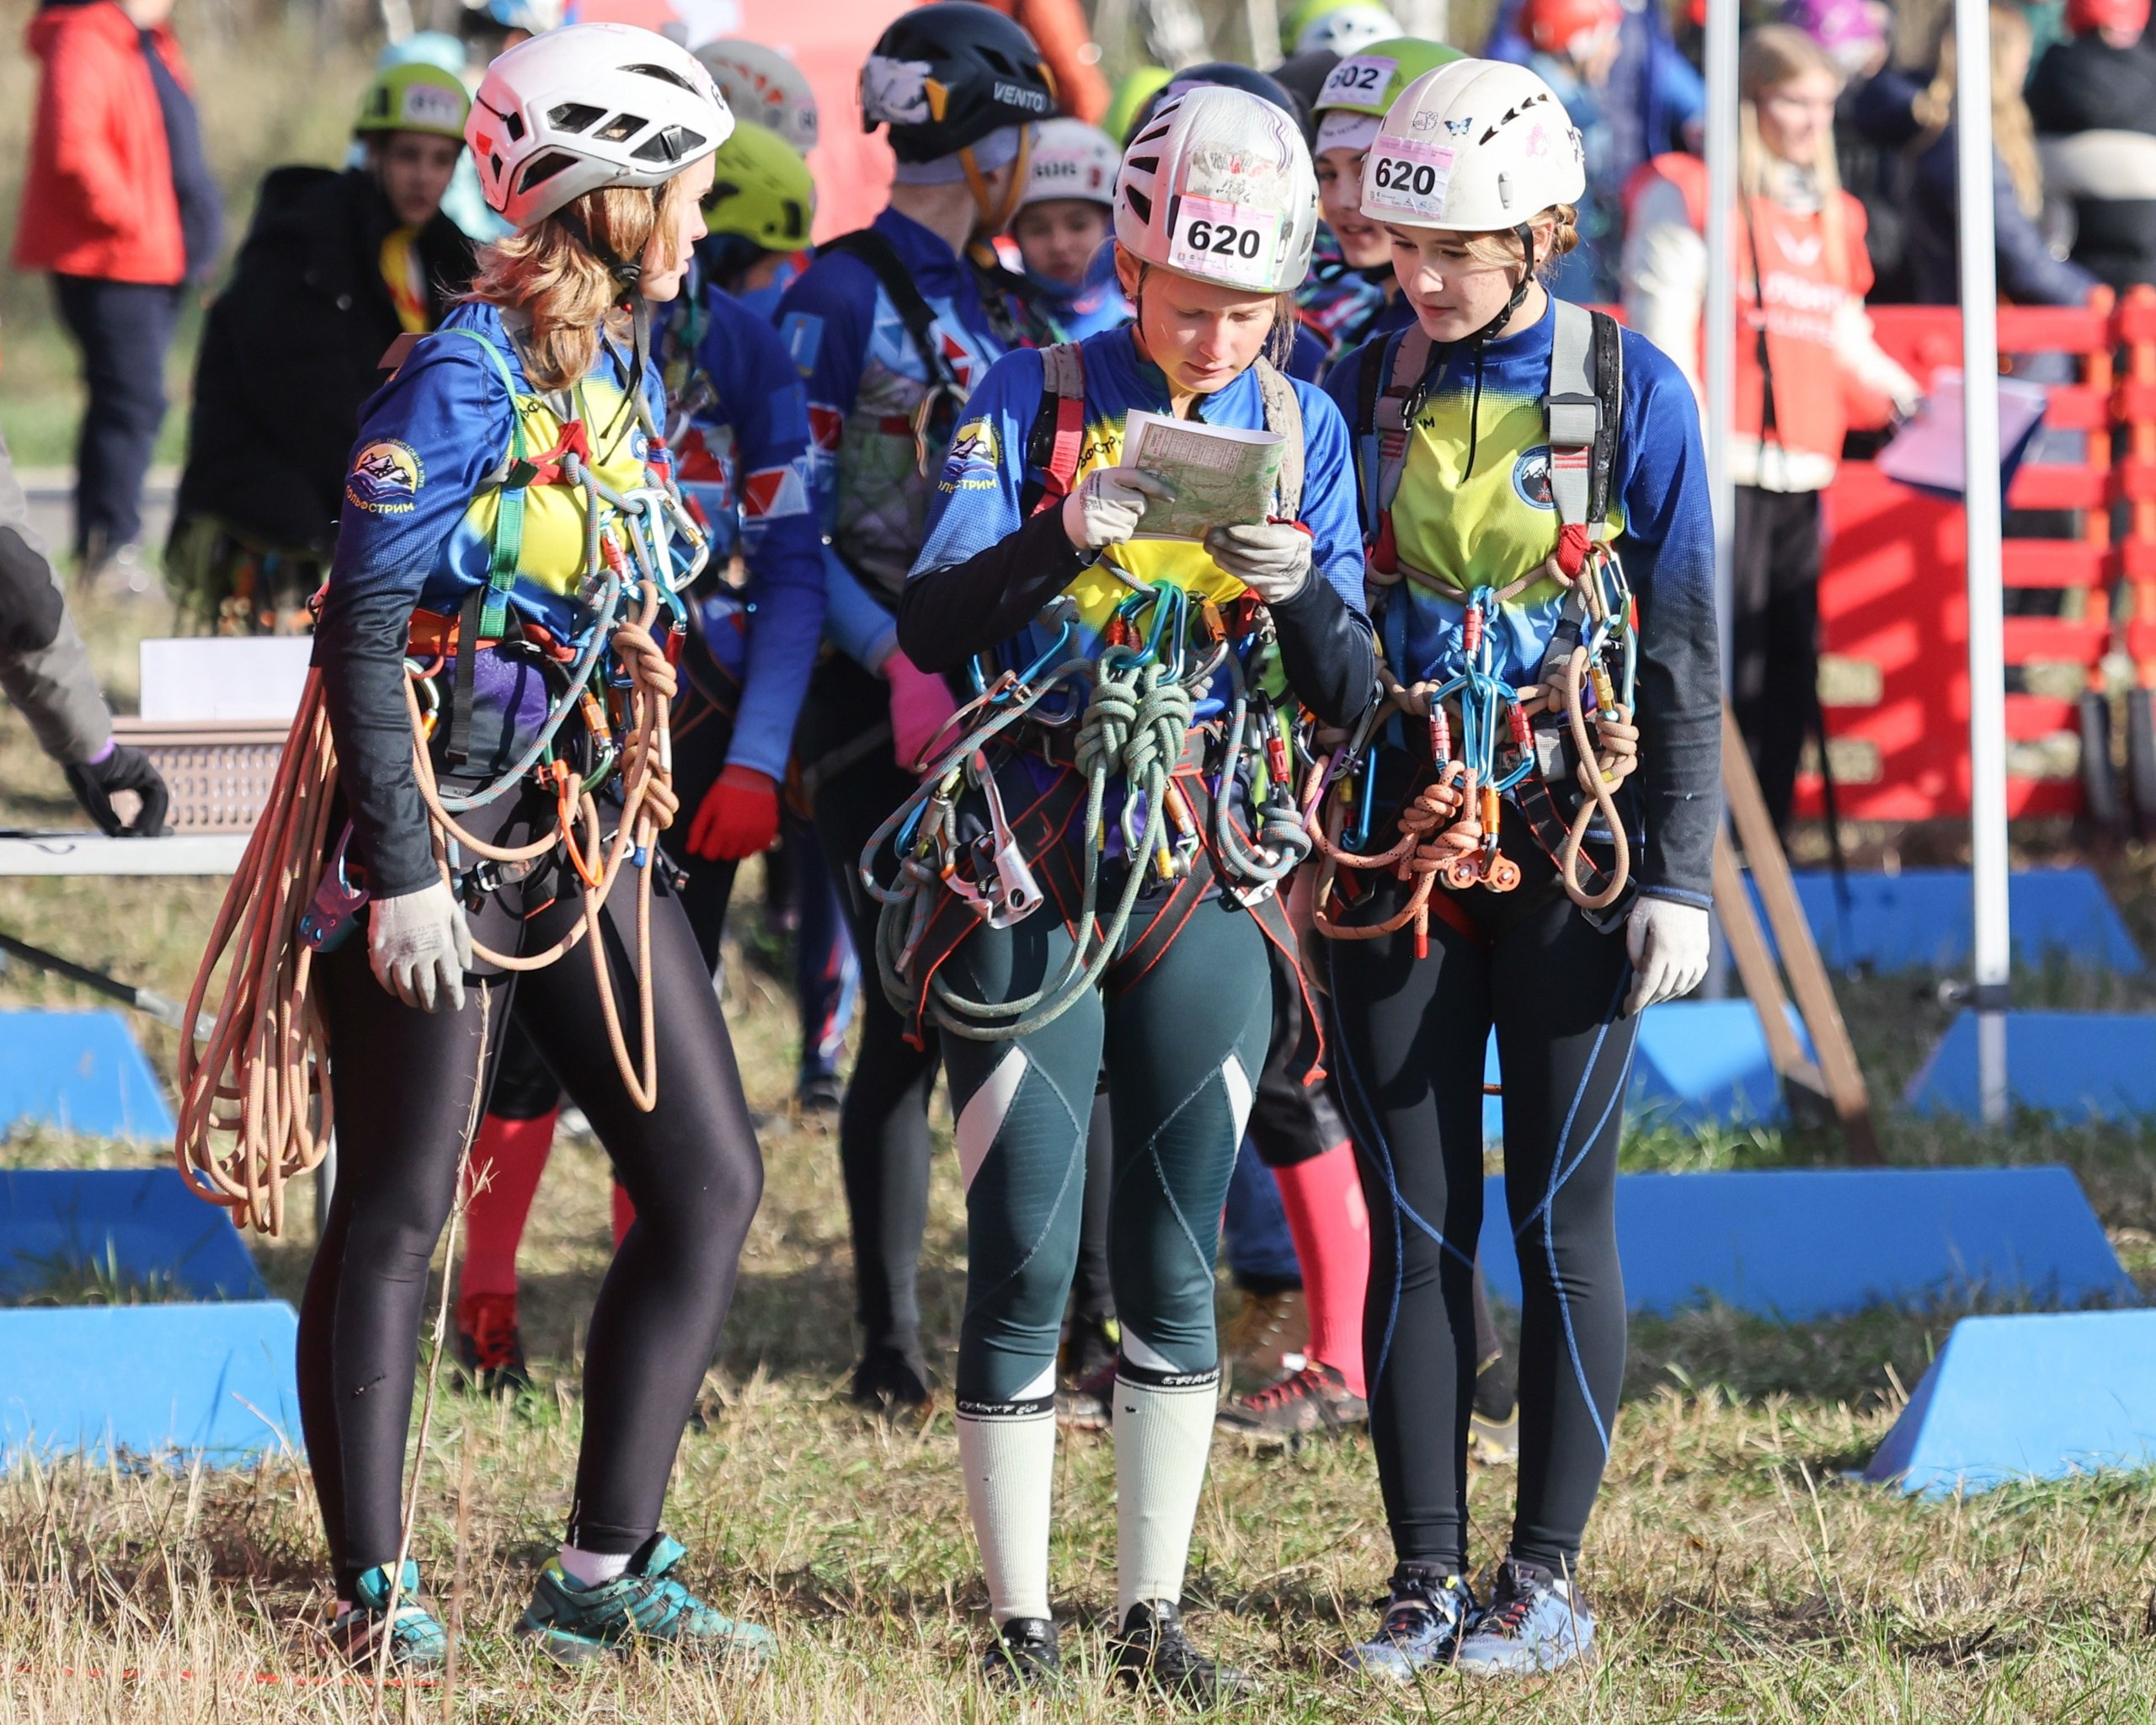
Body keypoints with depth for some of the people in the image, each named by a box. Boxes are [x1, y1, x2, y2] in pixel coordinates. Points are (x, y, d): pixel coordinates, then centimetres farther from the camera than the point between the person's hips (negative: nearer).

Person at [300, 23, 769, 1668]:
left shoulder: (622, 366, 11)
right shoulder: (468, 377, -15)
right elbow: (364, 625, -18)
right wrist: (401, 874, -20)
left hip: (591, 836, 9)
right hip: (449, 837, -9)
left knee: (711, 1178, 5)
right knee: (398, 1216, -1)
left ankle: (606, 1575, 10)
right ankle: (378, 1595, 7)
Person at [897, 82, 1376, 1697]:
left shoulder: (1304, 426, 5)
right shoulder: (1037, 398, -4)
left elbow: (1349, 698, 1)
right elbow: (931, 624, -14)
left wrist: (1296, 587, -20)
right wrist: (1066, 537, -31)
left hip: (1207, 886, 3)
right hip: (1027, 881, -3)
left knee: (1173, 1264, 4)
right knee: (1025, 1260, -4)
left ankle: (1154, 1612, 12)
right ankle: (1019, 1622, 4)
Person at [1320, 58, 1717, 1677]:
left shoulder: (1631, 392, -3)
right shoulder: (1364, 390, 5)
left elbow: (1682, 650, -1)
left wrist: (1680, 875, -6)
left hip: (1572, 848, -3)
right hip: (1396, 849, 3)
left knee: (1561, 1214, 0)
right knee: (1415, 1223, 3)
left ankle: (1547, 1576, 7)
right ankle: (1427, 1575, 8)